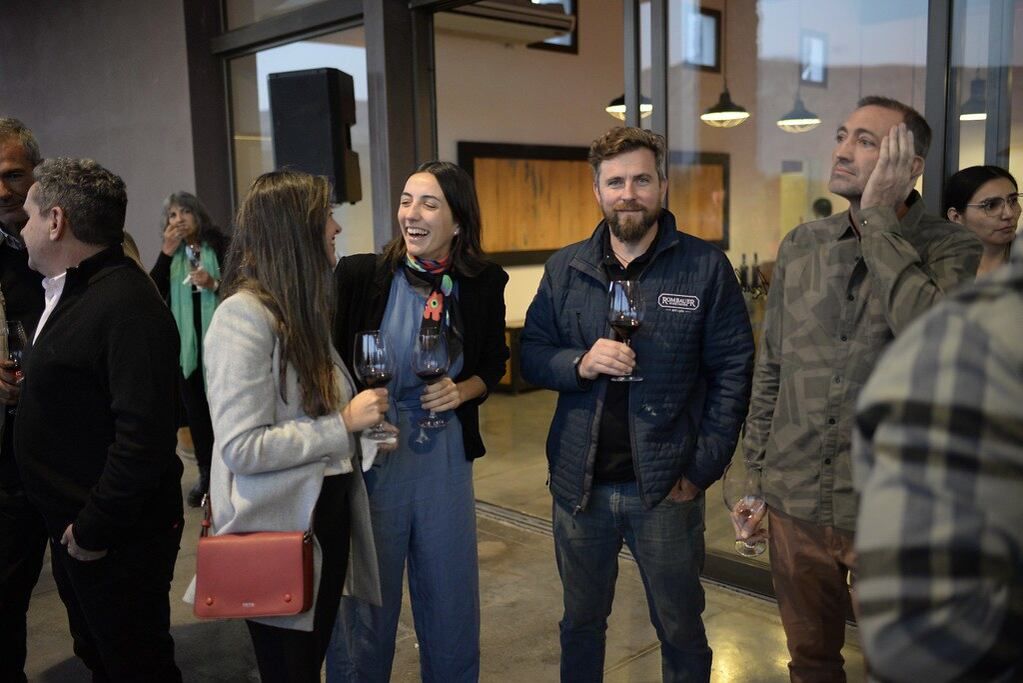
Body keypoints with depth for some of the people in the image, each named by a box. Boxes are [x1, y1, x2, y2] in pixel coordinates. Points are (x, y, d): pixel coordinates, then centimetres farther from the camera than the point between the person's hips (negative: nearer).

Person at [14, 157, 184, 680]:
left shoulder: (126, 305, -23)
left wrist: (94, 530, -21)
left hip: (115, 539, -9)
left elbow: (143, 436, -29)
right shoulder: (67, 293, 9)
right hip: (72, 527, 9)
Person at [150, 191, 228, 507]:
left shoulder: (220, 246, -3)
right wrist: (166, 253, -9)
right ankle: (206, 473, 19)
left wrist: (214, 284, -21)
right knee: (195, 409, 9)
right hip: (185, 343, 4)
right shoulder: (170, 254, 10)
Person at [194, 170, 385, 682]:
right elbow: (243, 447, -25)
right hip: (279, 527, -8)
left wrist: (364, 419, 4)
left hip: (328, 513, 8)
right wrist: (344, 424, -19)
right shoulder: (244, 315, -19)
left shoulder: (302, 308, 9)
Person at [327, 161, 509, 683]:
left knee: (451, 603, 18)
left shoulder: (483, 284, -4)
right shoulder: (359, 275, -12)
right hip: (368, 459, -2)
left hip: (446, 460, 3)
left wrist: (463, 390, -9)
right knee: (365, 606, 13)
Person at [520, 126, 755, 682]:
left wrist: (703, 468, -12)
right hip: (579, 484, 3)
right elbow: (531, 355, 3)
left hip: (666, 488, -2)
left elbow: (733, 370, -7)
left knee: (681, 630, 16)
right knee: (581, 622, 21)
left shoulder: (706, 267, -6)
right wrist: (580, 363, -18)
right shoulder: (564, 269, 3)